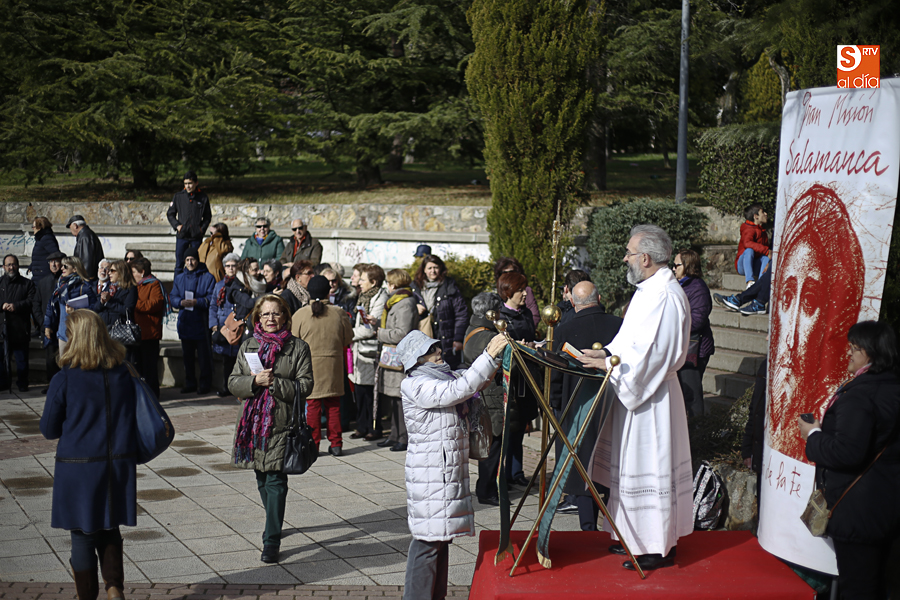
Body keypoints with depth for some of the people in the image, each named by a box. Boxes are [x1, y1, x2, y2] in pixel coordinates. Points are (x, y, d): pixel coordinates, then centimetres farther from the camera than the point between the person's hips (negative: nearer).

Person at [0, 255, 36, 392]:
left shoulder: (27, 283, 7)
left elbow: (32, 302, -4)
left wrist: (16, 306, -15)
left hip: (20, 328, -2)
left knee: (22, 358, 2)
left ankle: (22, 383, 11)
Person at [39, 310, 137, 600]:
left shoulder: (64, 380, -14)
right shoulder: (123, 375, -3)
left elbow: (49, 430, -5)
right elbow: (134, 419, 8)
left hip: (79, 467, -3)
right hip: (119, 466, 4)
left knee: (82, 535, 10)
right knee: (110, 531, 18)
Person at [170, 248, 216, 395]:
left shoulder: (208, 278, -1)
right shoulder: (179, 278, 15)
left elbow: (211, 299, -8)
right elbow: (172, 298, 10)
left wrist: (196, 302, -21)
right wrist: (181, 302, -11)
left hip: (202, 323, -5)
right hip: (185, 322, 5)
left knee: (204, 355, -3)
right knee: (187, 355, 10)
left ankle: (205, 384, 6)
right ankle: (190, 383, 20)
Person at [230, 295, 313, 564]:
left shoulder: (298, 347, 1)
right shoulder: (248, 346, 12)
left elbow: (305, 386, -6)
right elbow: (233, 382, 7)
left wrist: (275, 382, -17)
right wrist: (255, 381, -12)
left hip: (282, 423, -4)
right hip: (254, 421, 4)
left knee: (275, 481, -9)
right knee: (262, 479, 14)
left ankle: (271, 541, -8)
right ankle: (274, 525, 35)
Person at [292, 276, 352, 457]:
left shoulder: (300, 315, -8)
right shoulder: (339, 314, -4)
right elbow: (348, 340, 5)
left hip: (309, 363, -2)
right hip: (333, 363, 2)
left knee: (312, 405, 4)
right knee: (333, 405, 10)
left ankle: (313, 444, 5)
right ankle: (336, 443, 13)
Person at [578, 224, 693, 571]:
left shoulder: (665, 296, -22)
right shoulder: (648, 290, 11)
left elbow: (652, 353, -26)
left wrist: (608, 364, -22)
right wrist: (606, 353, 5)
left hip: (651, 397, -10)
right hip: (635, 390, 10)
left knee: (651, 470, -2)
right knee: (635, 466, 16)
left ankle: (660, 549, 8)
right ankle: (637, 538, 26)